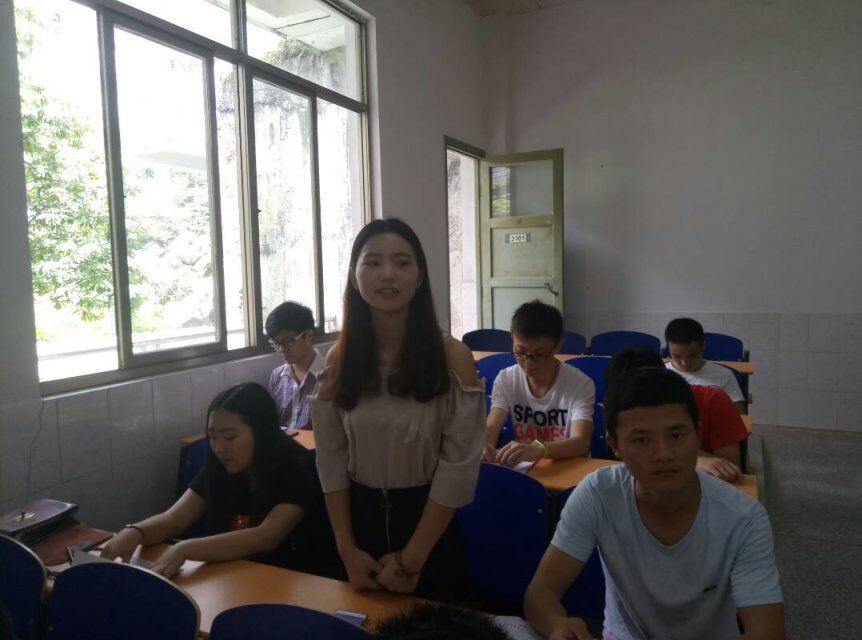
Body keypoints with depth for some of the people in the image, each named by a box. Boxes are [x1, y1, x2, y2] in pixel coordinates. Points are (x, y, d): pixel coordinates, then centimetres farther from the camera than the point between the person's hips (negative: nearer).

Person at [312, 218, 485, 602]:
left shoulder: (452, 358, -14)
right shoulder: (338, 361, -4)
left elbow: (458, 466, -14)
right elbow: (331, 459, 0)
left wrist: (412, 557, -13)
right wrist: (347, 548, -6)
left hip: (428, 523, -2)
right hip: (360, 516, 3)